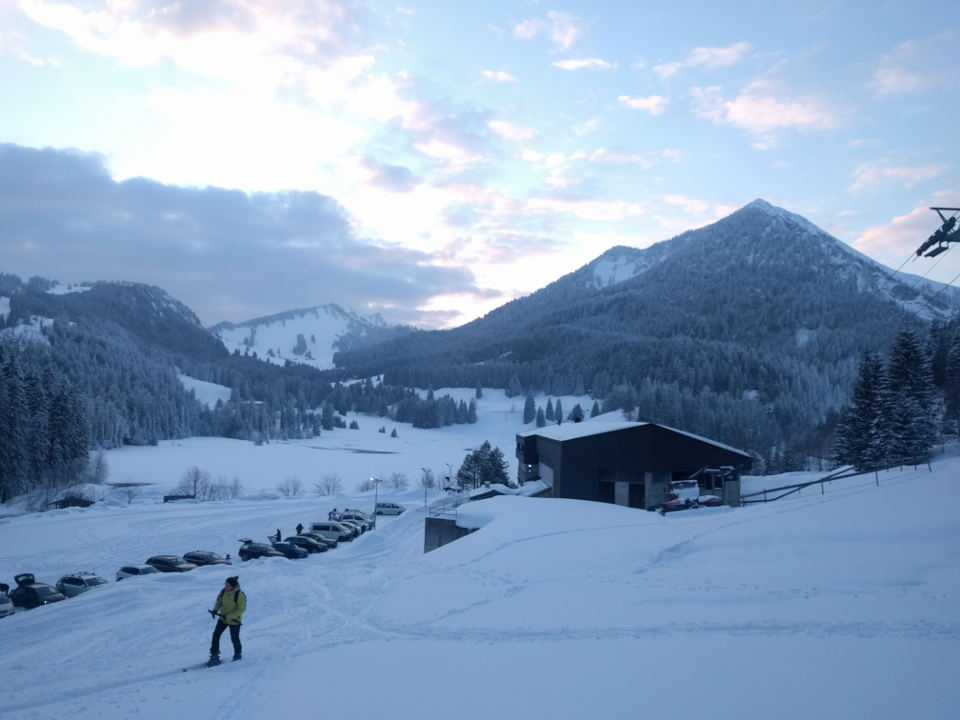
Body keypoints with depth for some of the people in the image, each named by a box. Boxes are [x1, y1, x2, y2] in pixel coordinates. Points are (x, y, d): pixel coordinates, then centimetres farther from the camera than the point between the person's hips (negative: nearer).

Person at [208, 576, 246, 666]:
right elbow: (219, 602, 8)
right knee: (216, 635, -2)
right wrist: (215, 610, -12)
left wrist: (228, 616, -25)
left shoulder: (239, 595, -25)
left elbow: (241, 609, -21)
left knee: (234, 639, 5)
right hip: (223, 619, 5)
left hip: (234, 620, -5)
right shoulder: (223, 591, -9)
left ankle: (238, 654, 31)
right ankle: (214, 656, 12)